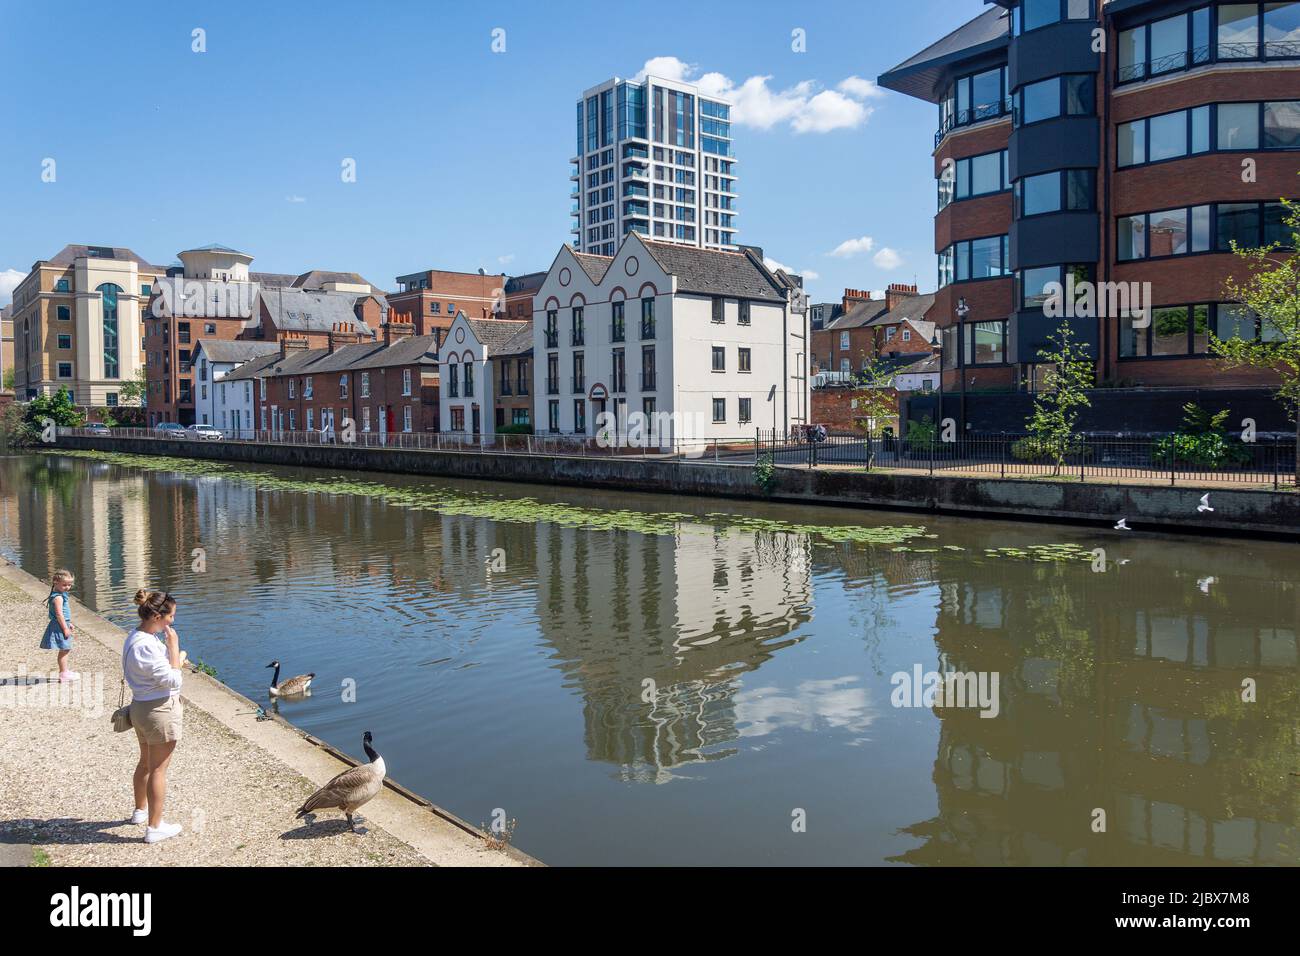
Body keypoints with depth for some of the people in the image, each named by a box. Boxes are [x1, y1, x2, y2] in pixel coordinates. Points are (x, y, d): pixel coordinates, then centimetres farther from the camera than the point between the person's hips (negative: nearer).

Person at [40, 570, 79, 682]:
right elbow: (59, 614, -24)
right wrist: (65, 628, -22)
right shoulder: (58, 597, -20)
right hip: (60, 627, -10)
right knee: (64, 650, -5)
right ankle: (63, 675, 0)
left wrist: (68, 624, 25)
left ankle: (64, 671, 28)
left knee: (65, 650, 18)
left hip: (63, 625, 10)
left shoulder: (61, 595, 12)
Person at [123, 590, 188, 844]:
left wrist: (175, 659, 4)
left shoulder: (135, 637, 4)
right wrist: (174, 646, -20)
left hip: (141, 707, 10)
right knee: (158, 769, 3)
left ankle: (140, 810, 45)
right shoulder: (147, 646, -27)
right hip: (160, 710, -10)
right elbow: (173, 680, -24)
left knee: (146, 762, 27)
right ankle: (154, 828, 13)